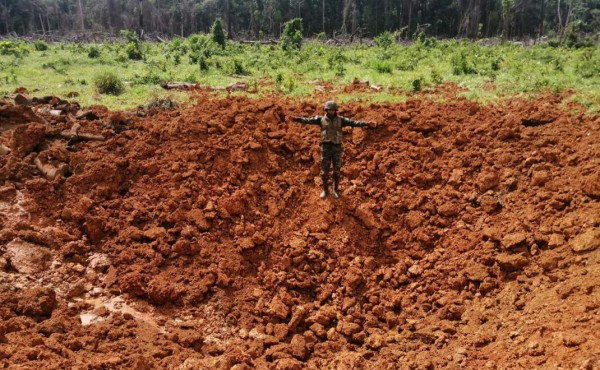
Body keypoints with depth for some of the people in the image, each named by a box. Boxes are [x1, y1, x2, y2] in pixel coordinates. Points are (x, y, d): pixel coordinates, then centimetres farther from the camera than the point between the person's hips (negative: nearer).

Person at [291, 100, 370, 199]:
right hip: (326, 148, 0)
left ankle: (336, 190, 22)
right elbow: (308, 120, -8)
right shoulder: (321, 119, 2)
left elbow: (353, 123, -6)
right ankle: (325, 190, 20)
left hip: (337, 148, 0)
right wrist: (296, 119, -22)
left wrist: (366, 123, -19)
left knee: (337, 170, 5)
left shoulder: (340, 119, 3)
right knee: (324, 170, 4)